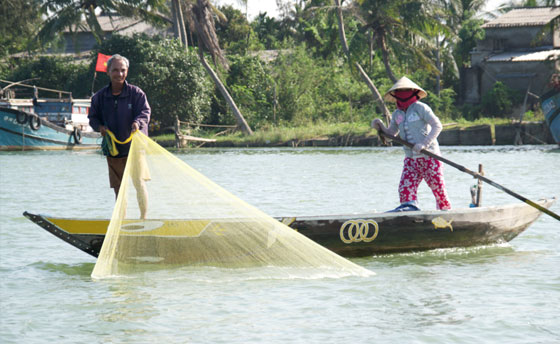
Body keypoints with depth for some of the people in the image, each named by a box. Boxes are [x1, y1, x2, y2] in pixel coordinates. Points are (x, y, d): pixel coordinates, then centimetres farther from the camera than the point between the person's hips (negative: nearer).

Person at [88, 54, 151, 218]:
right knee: (119, 189, 8)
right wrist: (100, 127, -6)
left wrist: (138, 122, -29)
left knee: (139, 182, -13)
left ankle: (144, 218, -1)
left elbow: (145, 111, -8)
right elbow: (93, 117, 15)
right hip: (113, 148, 3)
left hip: (135, 146, -3)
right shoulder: (100, 97, 7)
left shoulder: (136, 93, -2)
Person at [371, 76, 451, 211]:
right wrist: (380, 126, 1)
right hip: (411, 158, 6)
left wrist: (424, 143, -19)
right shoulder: (397, 114, 12)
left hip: (429, 156, -6)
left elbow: (437, 126, -11)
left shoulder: (420, 108, -7)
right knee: (405, 188, -12)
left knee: (438, 187, -5)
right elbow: (391, 133, 21)